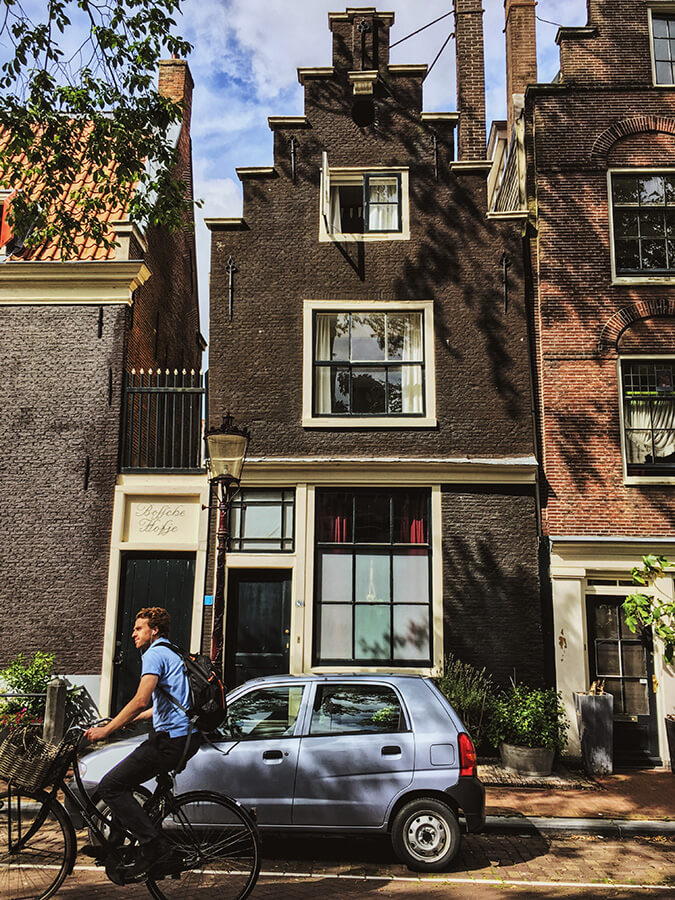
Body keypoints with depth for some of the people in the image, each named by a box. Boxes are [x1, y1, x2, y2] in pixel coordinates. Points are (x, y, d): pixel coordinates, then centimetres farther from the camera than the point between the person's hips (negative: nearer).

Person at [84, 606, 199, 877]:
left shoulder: (154, 654, -9)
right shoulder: (172, 654, 23)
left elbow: (140, 701, -21)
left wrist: (105, 730, -16)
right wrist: (127, 721, 31)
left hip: (171, 739, -10)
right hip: (184, 737, 10)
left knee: (110, 787, -7)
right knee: (122, 783, 21)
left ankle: (153, 845, -10)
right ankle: (116, 844, 25)